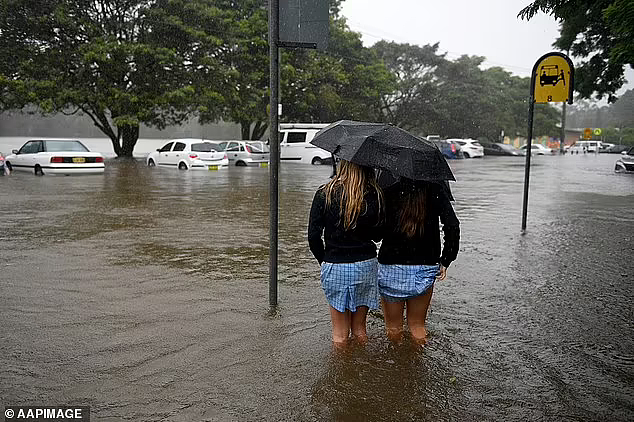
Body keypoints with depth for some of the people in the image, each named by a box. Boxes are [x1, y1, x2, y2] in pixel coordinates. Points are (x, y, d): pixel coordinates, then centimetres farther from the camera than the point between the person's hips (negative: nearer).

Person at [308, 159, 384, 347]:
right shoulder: (375, 195, -6)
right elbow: (377, 234, 4)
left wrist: (324, 261, 7)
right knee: (360, 330, 19)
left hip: (334, 268, -1)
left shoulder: (325, 193, -10)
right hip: (366, 265, 2)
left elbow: (313, 237, -7)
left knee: (340, 334, 12)